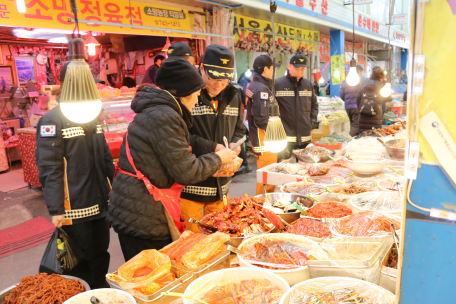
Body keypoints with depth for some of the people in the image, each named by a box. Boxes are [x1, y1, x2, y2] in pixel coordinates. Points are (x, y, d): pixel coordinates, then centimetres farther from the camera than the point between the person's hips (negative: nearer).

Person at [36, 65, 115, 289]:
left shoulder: (92, 116, 13)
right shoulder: (52, 120, -10)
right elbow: (49, 168, -15)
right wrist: (55, 210, -18)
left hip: (100, 204, 7)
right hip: (75, 209, -6)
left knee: (101, 256, 18)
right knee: (80, 264, 7)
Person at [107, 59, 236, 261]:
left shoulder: (156, 112, 13)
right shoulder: (163, 117, -20)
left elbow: (176, 163, 16)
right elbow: (187, 172, -19)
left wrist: (213, 168, 13)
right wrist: (218, 158, -3)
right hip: (142, 220, -10)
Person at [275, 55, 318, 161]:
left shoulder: (308, 84, 12)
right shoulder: (278, 84, -4)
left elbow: (314, 104, 23)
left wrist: (313, 121, 9)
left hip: (305, 138, 5)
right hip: (285, 137, -4)